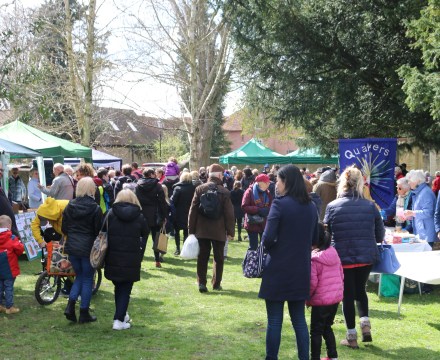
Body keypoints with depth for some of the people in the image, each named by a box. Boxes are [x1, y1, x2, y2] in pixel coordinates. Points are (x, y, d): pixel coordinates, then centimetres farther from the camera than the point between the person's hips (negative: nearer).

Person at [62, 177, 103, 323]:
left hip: (72, 247, 4)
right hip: (88, 248, -4)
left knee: (79, 276, 20)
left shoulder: (69, 206, 1)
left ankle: (70, 306, 4)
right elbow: (99, 231, -11)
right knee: (87, 279, 8)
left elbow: (64, 228, 5)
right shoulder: (95, 209, -12)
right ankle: (84, 314, 13)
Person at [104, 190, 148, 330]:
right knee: (125, 289, 6)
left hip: (113, 258, 2)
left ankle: (121, 315, 27)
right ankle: (119, 320, -2)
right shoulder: (139, 216, -2)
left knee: (118, 286, 19)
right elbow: (144, 234, 7)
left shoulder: (111, 214, -1)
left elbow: (103, 231, 3)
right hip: (131, 259, -2)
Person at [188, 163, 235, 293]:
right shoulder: (224, 192, -8)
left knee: (202, 257, 7)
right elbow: (229, 213, -7)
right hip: (219, 230, -2)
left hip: (202, 230, 2)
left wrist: (191, 229, 7)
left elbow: (193, 210, 1)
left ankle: (201, 283, 0)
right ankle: (216, 284, 15)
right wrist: (230, 231, 2)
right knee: (218, 258, 11)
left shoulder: (200, 189, -1)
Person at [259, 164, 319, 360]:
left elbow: (268, 238, -18)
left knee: (274, 320, 4)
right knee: (299, 319, 13)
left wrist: (268, 247, 2)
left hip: (278, 270, -6)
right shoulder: (311, 207, 7)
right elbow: (314, 239, 14)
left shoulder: (280, 204, -13)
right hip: (301, 270, 6)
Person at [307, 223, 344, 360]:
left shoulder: (313, 258, -16)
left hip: (321, 300, -7)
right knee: (327, 327, 21)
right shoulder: (334, 253, 5)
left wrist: (307, 298, -3)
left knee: (316, 331, 3)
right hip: (336, 297, 7)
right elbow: (341, 275, 11)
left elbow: (312, 282, -17)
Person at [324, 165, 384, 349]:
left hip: (343, 258, -2)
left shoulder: (332, 207, -10)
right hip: (367, 257, 2)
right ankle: (365, 322, 11)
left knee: (348, 295, 11)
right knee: (360, 289, 26)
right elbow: (380, 234, 2)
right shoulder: (370, 206, -6)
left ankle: (352, 337, 17)